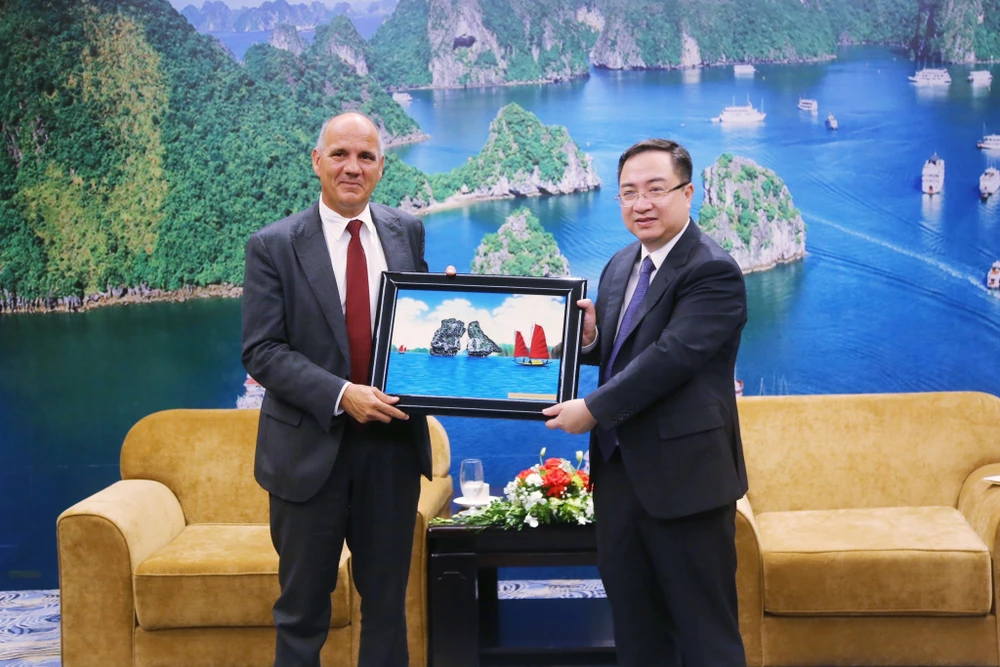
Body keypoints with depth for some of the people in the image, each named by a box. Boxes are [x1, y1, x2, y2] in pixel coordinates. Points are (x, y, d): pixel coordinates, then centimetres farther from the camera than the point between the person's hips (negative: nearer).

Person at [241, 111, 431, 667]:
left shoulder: (408, 233, 5)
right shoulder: (274, 246, -5)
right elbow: (261, 351, -10)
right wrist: (341, 395, -22)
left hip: (393, 440, 3)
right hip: (312, 445, -3)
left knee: (387, 600, 14)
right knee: (303, 607, 10)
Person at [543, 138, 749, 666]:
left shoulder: (713, 272, -14)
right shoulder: (620, 266, 13)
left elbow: (672, 356, -23)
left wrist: (593, 409, -19)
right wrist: (589, 337, -4)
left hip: (683, 475, -8)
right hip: (618, 469, 8)